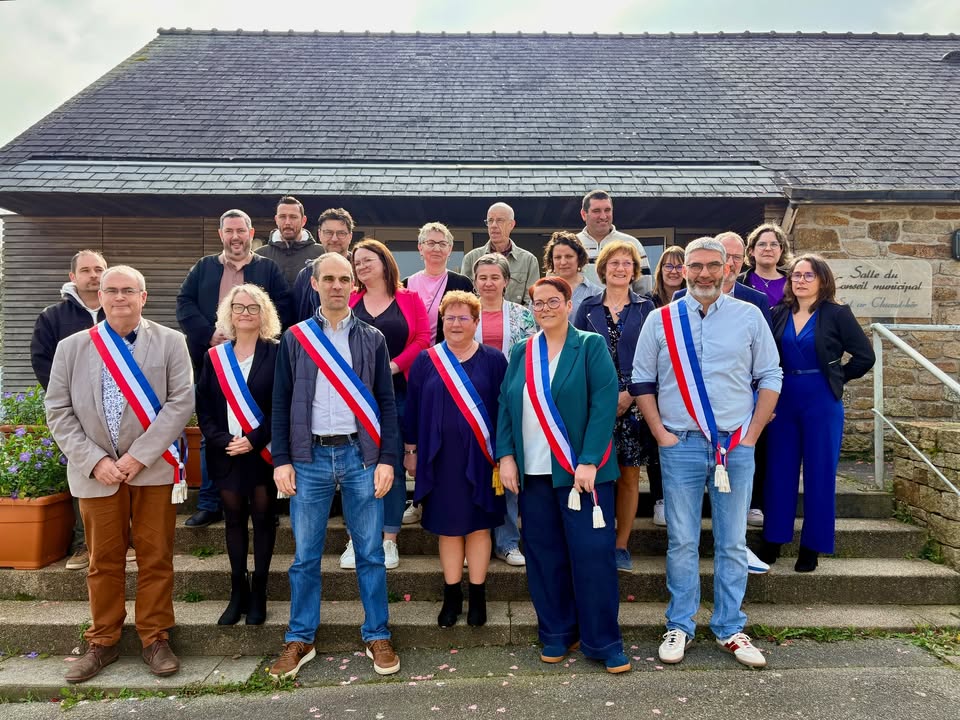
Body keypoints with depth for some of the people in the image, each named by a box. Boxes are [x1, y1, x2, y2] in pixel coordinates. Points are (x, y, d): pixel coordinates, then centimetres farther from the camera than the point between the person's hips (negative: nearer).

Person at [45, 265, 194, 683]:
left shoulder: (170, 342, 0)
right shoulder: (72, 347, 5)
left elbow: (181, 402, -7)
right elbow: (58, 410, 3)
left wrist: (139, 454, -13)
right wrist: (94, 461, -9)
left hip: (154, 469, -1)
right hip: (96, 472, 2)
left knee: (156, 558, 6)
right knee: (103, 561, 12)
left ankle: (155, 639, 21)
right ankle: (102, 642, 28)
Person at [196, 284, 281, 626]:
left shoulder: (276, 354, -4)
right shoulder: (214, 357, 7)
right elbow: (203, 407, 5)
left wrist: (254, 440, -15)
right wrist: (222, 440, -9)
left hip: (263, 453, -3)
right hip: (226, 454, 3)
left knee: (263, 518, 5)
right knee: (234, 519, 11)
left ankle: (258, 593, 18)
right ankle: (238, 593, 23)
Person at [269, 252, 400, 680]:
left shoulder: (372, 339, 6)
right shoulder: (295, 338, 7)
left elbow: (386, 403, 4)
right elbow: (281, 403, 5)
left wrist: (387, 460, -4)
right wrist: (281, 461, -2)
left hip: (360, 456, 0)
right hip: (310, 457, 1)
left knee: (370, 553, 6)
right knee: (305, 556, 9)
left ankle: (377, 637, 21)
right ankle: (300, 640, 24)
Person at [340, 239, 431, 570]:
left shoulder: (410, 299, 6)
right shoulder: (348, 300, 11)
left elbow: (422, 340, -3)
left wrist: (392, 366, -13)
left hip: (396, 393, -1)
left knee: (393, 466, 4)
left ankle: (389, 540, 14)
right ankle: (356, 540, 16)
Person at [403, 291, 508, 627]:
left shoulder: (493, 360, 1)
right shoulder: (425, 361, 3)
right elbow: (412, 408, 6)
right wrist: (411, 451, 5)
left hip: (480, 458, -1)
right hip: (440, 458, 1)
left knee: (479, 526, 8)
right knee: (448, 527, 9)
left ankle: (477, 597, 22)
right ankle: (452, 597, 23)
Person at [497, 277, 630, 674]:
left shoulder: (591, 345, -1)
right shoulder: (521, 352, 11)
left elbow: (604, 403, -10)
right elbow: (505, 406, 10)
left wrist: (588, 462, -17)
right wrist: (506, 456, -2)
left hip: (582, 470, -4)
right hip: (532, 473, 4)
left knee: (592, 554, 0)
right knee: (543, 555, 10)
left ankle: (603, 641, 15)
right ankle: (556, 634, 26)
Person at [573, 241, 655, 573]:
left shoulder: (646, 308, 6)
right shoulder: (588, 308, 8)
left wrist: (630, 394, -11)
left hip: (634, 403, 0)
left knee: (629, 476, 5)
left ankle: (621, 545, 17)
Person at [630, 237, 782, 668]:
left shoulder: (749, 317, 4)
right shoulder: (661, 320, 3)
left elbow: (769, 378, 7)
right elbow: (642, 381, 7)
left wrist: (751, 435, -1)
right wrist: (660, 432, -2)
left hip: (736, 446, 1)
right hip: (680, 445, 0)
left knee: (732, 543, 9)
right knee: (681, 541, 6)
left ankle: (729, 629, 23)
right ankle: (680, 627, 20)